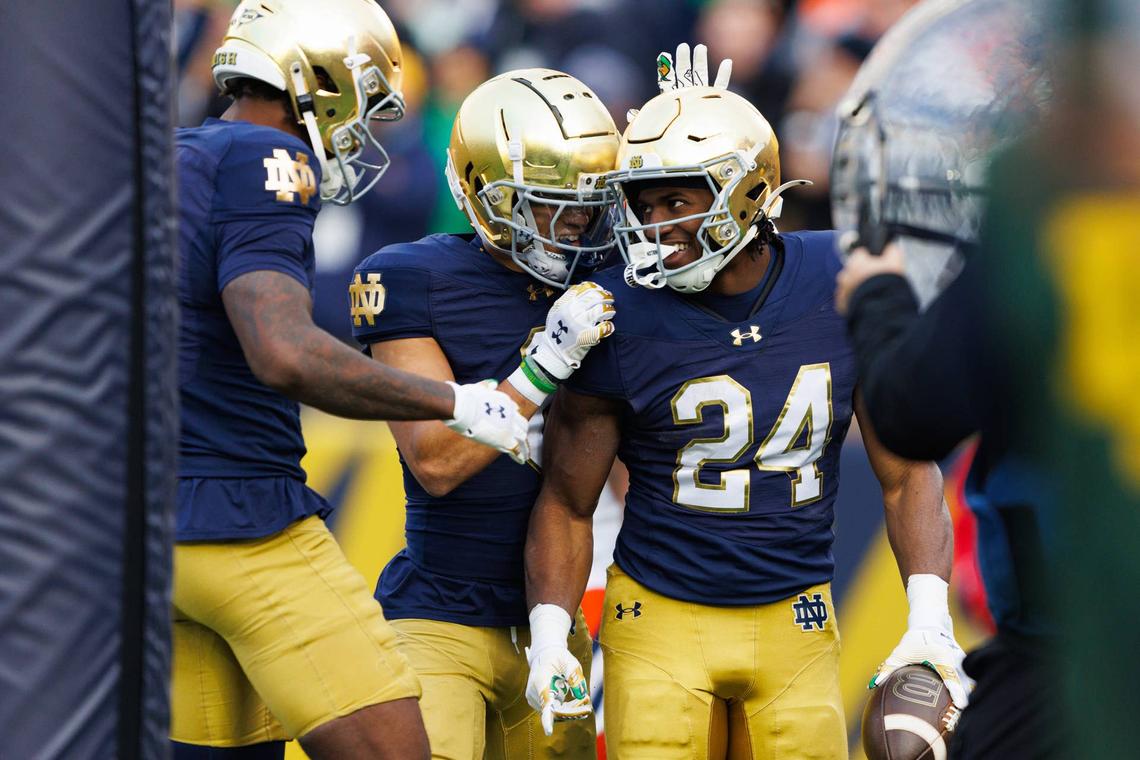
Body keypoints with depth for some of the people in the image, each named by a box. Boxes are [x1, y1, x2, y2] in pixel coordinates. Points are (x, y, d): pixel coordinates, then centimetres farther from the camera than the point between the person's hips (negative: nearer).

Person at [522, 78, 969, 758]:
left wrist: (930, 622, -10)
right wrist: (549, 637, -13)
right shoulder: (622, 315, -11)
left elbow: (907, 474, 1)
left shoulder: (843, 288, -6)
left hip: (796, 623, 2)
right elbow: (568, 502, -1)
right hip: (662, 620, -2)